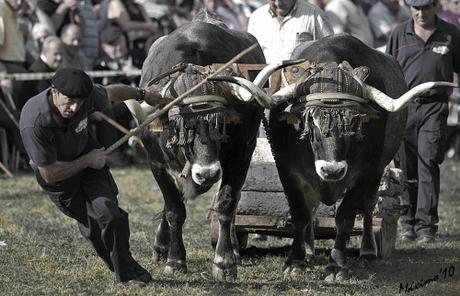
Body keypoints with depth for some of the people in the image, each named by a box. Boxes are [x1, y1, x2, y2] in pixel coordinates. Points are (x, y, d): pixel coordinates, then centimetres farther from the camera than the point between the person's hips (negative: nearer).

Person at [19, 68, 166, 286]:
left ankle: (127, 273, 5)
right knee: (91, 224, 0)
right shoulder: (34, 123, -39)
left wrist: (142, 94, 19)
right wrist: (87, 161, -23)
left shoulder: (88, 96, -24)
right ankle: (123, 271, 19)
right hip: (58, 175, -3)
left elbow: (111, 92, 3)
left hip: (87, 157, 3)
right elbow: (50, 175, -31)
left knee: (108, 213, -12)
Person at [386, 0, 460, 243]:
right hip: (404, 105, 2)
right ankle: (408, 223, 15)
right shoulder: (399, 34, 9)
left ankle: (426, 225, -9)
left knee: (428, 164, -11)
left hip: (434, 107, -2)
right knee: (407, 167, 6)